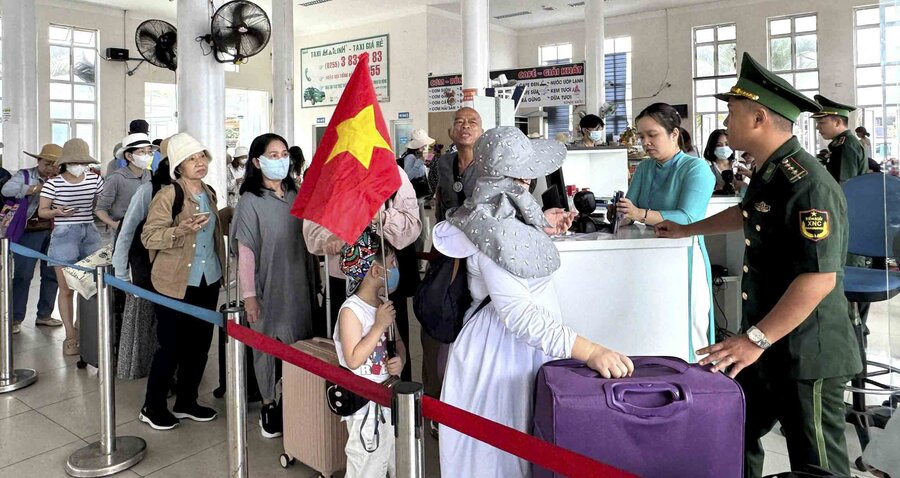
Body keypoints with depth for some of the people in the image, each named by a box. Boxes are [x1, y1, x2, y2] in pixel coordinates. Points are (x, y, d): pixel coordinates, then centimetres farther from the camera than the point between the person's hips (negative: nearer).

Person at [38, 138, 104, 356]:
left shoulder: (95, 179, 1)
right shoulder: (53, 183, -8)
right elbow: (41, 211, -2)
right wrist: (57, 212, -22)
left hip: (90, 233, 4)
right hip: (64, 236, -3)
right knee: (67, 289, 2)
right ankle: (70, 336, 12)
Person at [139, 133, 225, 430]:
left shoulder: (209, 193, 10)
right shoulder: (168, 195, -12)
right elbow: (148, 236, -16)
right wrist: (180, 231, -29)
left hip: (208, 281, 7)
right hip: (175, 283, -7)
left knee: (199, 344, 13)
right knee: (171, 347, 2)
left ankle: (186, 402, 30)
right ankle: (152, 407, 21)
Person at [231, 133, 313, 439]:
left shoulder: (295, 196, 5)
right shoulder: (250, 202, -9)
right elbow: (245, 252, -10)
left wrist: (314, 280, 10)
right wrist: (249, 295, -12)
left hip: (298, 286, 5)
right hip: (268, 288, -4)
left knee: (301, 343, 9)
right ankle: (269, 405, 25)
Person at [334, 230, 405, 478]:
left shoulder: (385, 304, 4)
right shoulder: (351, 311, -18)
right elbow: (353, 360, -22)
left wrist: (400, 359, -8)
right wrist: (379, 325, -25)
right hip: (366, 403, -7)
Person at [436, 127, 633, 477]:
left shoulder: (503, 210, 4)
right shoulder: (492, 227, -27)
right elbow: (517, 313, -34)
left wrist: (541, 231, 24)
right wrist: (589, 351, -39)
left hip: (528, 341, 10)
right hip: (504, 345, -10)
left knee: (526, 442, 21)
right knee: (506, 445, 7)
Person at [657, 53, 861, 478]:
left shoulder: (808, 186, -24)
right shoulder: (769, 174, 8)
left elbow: (820, 278, -29)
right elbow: (745, 214, 29)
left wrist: (756, 340, -28)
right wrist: (686, 230, 38)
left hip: (805, 355, -9)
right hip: (767, 346, 9)